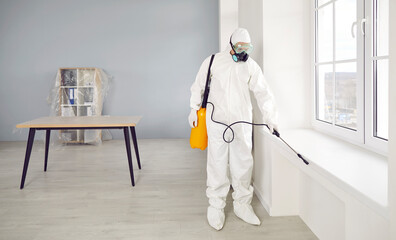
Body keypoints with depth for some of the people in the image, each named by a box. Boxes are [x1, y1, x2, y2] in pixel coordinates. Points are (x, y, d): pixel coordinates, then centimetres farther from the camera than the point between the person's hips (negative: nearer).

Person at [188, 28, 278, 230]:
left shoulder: (251, 66, 6)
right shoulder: (214, 61, -1)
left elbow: (263, 92, 6)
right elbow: (199, 85, 8)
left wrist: (269, 117, -1)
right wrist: (194, 109, 7)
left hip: (242, 121, 3)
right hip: (217, 120, -2)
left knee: (243, 163, 5)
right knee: (217, 163, -2)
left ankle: (242, 204, 20)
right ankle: (216, 206, 10)